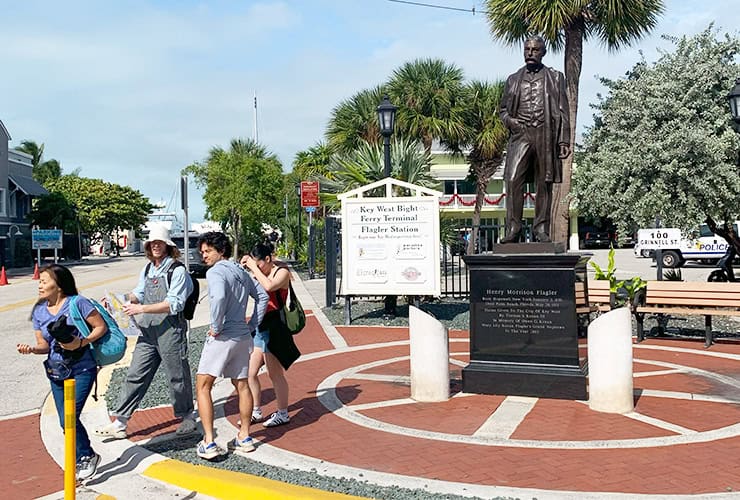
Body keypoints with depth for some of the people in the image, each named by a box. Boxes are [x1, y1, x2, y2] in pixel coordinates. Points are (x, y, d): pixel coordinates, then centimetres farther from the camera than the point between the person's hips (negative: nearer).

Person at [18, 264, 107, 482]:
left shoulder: (77, 303, -14)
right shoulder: (39, 312, 4)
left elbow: (101, 327, -11)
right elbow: (44, 344, 7)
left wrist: (81, 343, -23)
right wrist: (32, 349, -14)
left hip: (82, 369, -6)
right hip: (56, 372, 6)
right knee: (65, 421, 8)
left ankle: (86, 457, 9)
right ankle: (85, 458, 25)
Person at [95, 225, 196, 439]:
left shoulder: (178, 271, -10)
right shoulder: (147, 269, 13)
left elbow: (174, 304, -19)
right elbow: (139, 294, 24)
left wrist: (141, 309, -22)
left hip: (171, 331, -6)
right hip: (148, 332, 6)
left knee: (177, 377, 8)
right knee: (135, 376, 7)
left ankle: (187, 417, 27)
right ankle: (120, 423, 12)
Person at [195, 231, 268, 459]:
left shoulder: (215, 272, -11)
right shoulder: (241, 272, 14)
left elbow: (219, 297, -30)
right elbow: (262, 296, 20)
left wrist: (215, 327, -18)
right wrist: (252, 325, 17)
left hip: (222, 337, -8)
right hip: (243, 337, 8)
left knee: (203, 387, 0)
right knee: (242, 385, 18)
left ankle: (209, 443, -5)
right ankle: (244, 437, 24)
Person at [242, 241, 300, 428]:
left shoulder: (282, 272, -10)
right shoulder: (261, 273, 11)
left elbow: (269, 286, -29)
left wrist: (254, 268, -21)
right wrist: (244, 267, -1)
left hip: (274, 328, -8)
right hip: (260, 327, 8)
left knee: (275, 374, 1)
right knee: (250, 373, 9)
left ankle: (283, 414, 15)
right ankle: (256, 412, 23)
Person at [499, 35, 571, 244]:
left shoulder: (555, 77, 14)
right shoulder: (513, 79, 19)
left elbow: (563, 112, 8)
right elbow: (503, 108, 23)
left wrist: (564, 141, -1)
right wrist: (508, 120, -1)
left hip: (545, 134, -1)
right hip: (520, 134, 1)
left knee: (544, 183, -1)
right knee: (513, 179, -14)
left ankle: (541, 229, 5)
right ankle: (513, 228, -13)